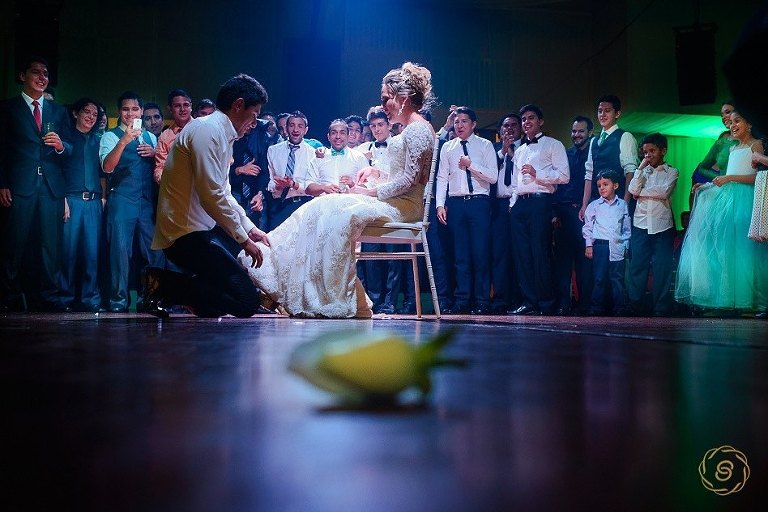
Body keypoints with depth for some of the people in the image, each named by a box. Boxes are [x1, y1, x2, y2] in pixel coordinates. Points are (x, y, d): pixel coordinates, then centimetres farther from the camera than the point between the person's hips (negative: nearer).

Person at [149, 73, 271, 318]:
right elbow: (213, 195, -20)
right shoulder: (207, 129, -14)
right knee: (247, 301, -15)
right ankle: (164, 283, -8)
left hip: (202, 228, 11)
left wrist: (249, 228, 21)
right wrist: (243, 238, -13)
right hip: (186, 234, -11)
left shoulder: (223, 134, 18)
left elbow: (224, 193, 25)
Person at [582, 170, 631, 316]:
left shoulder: (622, 205, 10)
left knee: (617, 278, 1)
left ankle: (618, 308, 6)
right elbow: (588, 226, 8)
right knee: (599, 278, -3)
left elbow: (626, 227, 14)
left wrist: (626, 245, 8)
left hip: (617, 246, 1)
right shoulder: (594, 205, 7)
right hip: (600, 245, -1)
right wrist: (589, 245, 2)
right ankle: (597, 308, 3)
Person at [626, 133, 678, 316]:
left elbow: (664, 192, -10)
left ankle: (661, 308, 4)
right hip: (641, 225, 2)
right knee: (637, 265, 1)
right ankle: (634, 306, 6)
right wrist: (640, 168, -2)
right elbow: (632, 190, -1)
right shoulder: (642, 171, 15)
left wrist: (641, 193, -4)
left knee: (662, 266, -2)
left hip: (662, 225, -2)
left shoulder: (671, 172, 7)